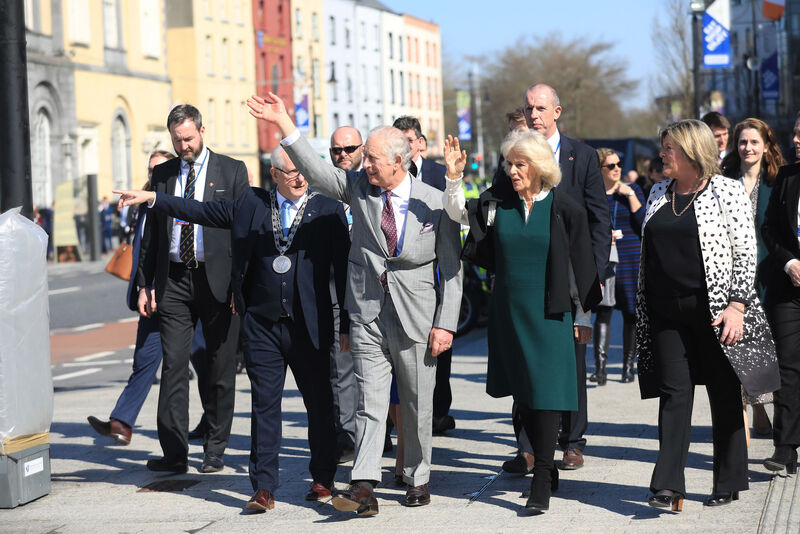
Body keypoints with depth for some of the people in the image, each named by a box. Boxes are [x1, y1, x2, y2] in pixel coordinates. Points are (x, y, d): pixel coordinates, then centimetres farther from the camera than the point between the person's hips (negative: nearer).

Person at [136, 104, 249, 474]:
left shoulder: (232, 171, 2)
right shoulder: (162, 174, 11)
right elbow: (151, 233, 14)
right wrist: (145, 283, 7)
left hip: (217, 280, -2)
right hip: (173, 281, 2)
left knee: (220, 369, 4)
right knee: (173, 366, -2)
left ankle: (214, 451, 14)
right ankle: (174, 453, 0)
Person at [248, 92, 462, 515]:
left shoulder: (434, 203, -3)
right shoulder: (359, 188, 3)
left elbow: (451, 269, -1)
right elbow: (314, 170, -6)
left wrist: (445, 323, -6)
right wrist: (283, 124, -17)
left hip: (416, 316, -1)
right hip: (367, 316, 1)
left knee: (417, 405, 8)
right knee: (370, 403, -5)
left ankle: (417, 478, 24)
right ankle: (363, 488, -12)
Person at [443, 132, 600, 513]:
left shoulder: (562, 208, -4)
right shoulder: (498, 203, 5)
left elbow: (581, 263, 0)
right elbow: (457, 213, 0)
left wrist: (586, 315, 1)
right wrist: (454, 177, -17)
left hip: (547, 311, -4)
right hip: (507, 310, 4)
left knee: (545, 390, -8)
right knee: (521, 393, 10)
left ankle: (542, 482, -6)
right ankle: (545, 466, 26)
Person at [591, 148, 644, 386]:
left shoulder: (632, 190, 5)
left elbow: (643, 224, -6)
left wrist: (630, 195, -10)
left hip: (631, 259, 1)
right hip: (602, 259, -1)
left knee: (631, 313, 4)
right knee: (603, 311, -10)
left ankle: (628, 366, 16)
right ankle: (600, 368, -17)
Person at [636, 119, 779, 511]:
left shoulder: (726, 191, -3)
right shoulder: (659, 194, 13)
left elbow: (746, 252, -7)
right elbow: (648, 255, 19)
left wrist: (737, 305, -15)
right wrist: (643, 309, 15)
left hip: (714, 309, -4)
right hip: (668, 312, 4)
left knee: (724, 394, 4)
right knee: (674, 391, -4)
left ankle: (728, 483, 15)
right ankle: (668, 486, -11)